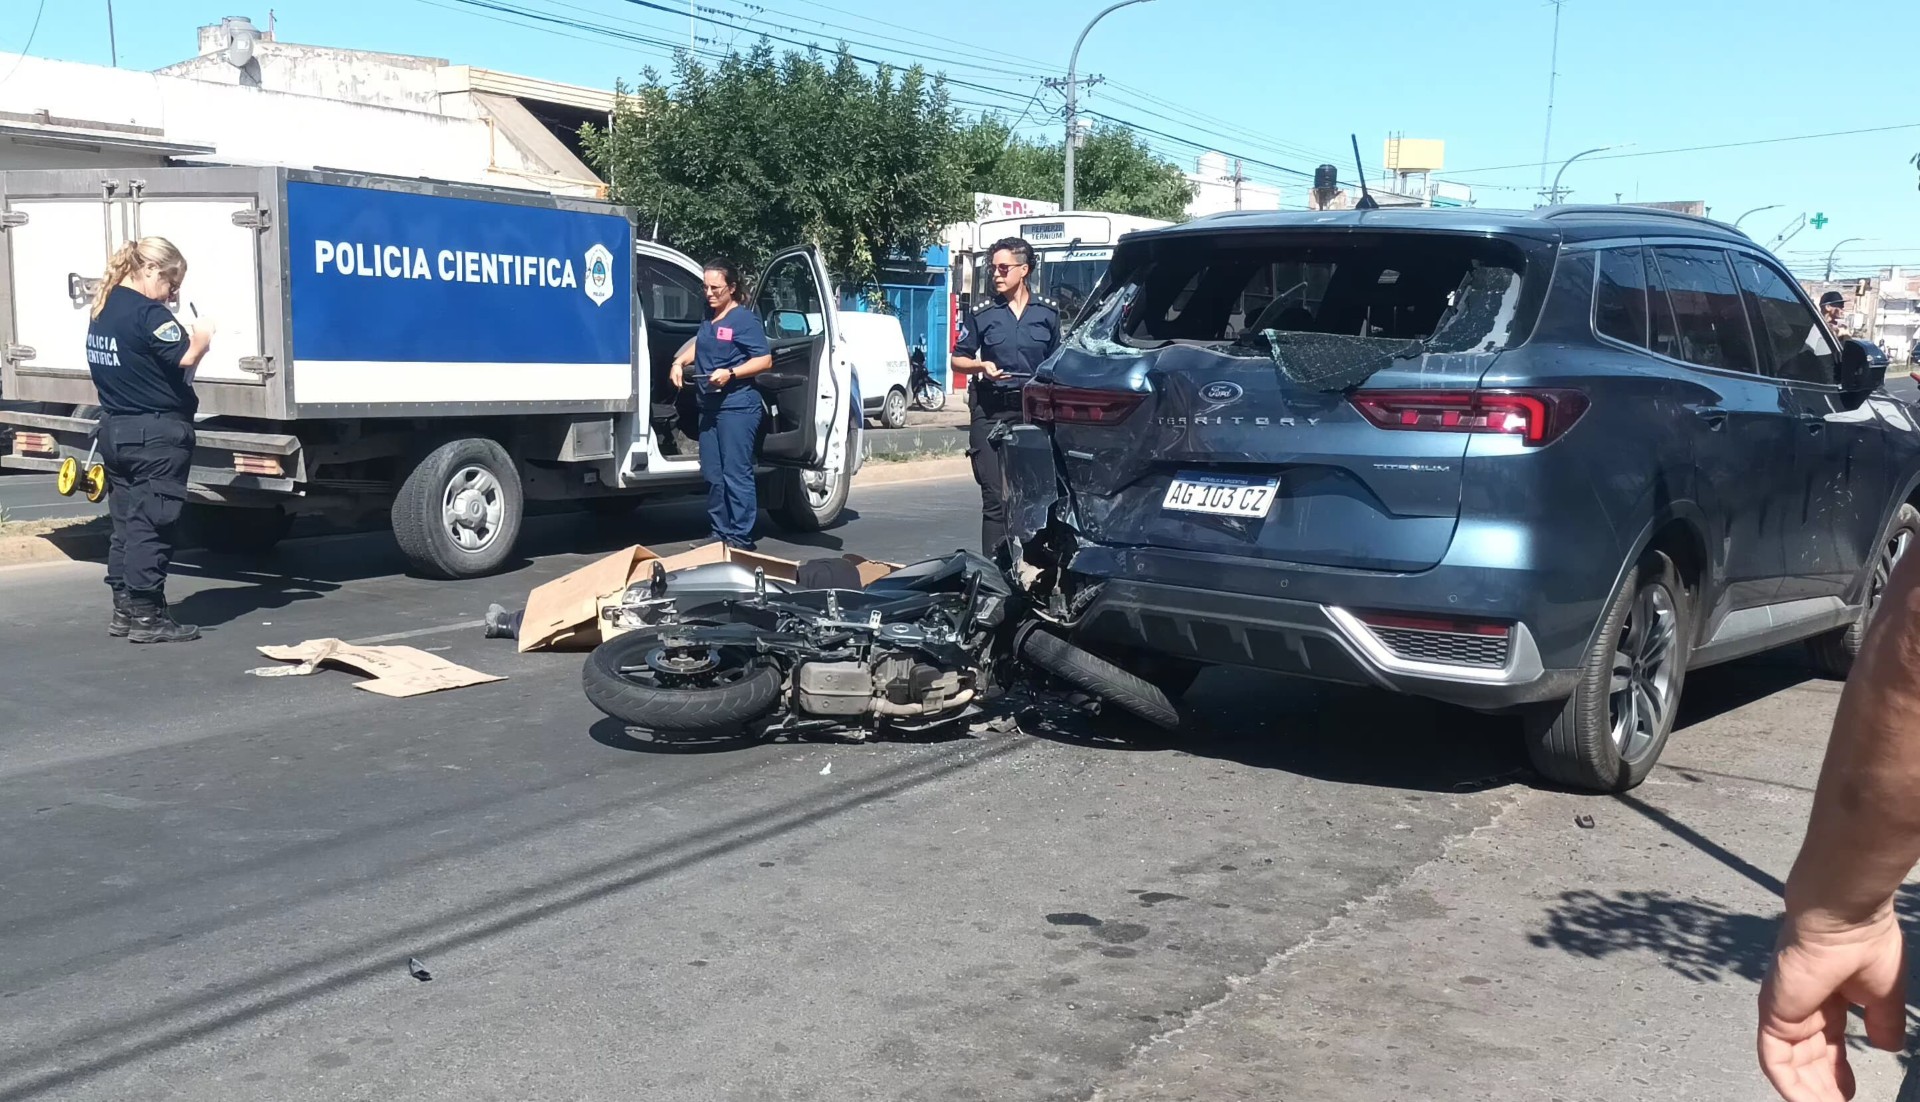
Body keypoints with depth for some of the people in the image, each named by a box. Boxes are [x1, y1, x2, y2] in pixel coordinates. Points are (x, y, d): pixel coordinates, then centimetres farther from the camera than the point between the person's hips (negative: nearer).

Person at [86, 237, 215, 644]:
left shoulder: (102, 310, 14)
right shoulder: (148, 312, -15)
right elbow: (184, 358, -22)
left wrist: (187, 342, 8)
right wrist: (201, 339, -2)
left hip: (114, 429, 9)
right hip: (156, 433, -9)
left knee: (125, 522, 13)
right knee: (151, 525, -5)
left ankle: (124, 610, 18)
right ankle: (146, 617, -3)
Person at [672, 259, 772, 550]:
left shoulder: (745, 319, -8)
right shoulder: (709, 318, 16)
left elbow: (765, 360, -13)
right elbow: (699, 346, 33)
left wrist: (731, 373, -23)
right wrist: (679, 362, 15)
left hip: (737, 406, -9)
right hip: (709, 406, 9)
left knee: (736, 474, -8)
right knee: (713, 475, 12)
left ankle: (740, 538, -4)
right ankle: (720, 534, 20)